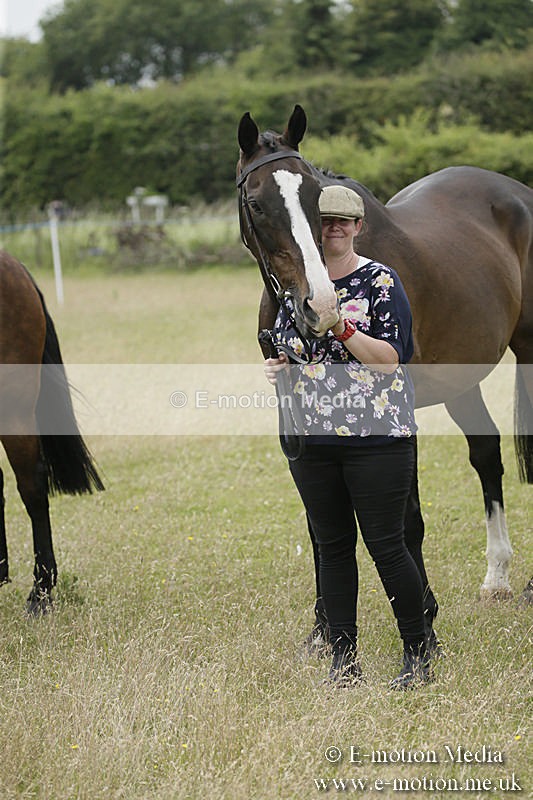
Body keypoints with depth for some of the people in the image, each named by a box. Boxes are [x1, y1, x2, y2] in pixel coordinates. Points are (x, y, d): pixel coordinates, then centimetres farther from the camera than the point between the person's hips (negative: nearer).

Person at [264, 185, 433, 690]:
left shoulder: (380, 282, -4)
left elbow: (390, 359, -12)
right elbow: (285, 349, 21)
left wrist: (342, 328, -23)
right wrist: (276, 368, -1)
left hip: (377, 436, -5)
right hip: (312, 438, 5)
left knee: (385, 545, -4)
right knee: (332, 547, 7)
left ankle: (418, 654, 9)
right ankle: (344, 661, 14)